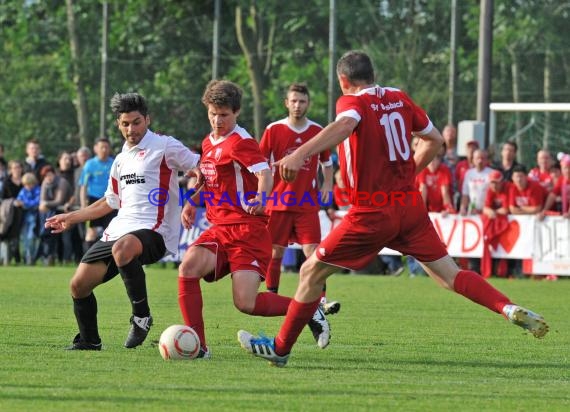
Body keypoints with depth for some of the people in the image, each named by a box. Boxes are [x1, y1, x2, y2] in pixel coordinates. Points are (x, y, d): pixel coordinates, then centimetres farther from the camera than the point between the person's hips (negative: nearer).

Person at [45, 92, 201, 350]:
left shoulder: (164, 146, -1)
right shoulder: (121, 160, 21)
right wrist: (71, 218, 35)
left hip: (152, 230, -8)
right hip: (119, 229, 8)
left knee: (123, 248, -42)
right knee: (79, 285, 0)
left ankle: (141, 316, -26)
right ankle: (89, 342, 21)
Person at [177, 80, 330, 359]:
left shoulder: (241, 142, -9)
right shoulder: (208, 143, 17)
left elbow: (265, 173, -25)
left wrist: (260, 197, -45)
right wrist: (192, 203, 22)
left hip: (247, 231, -7)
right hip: (218, 229, 7)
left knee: (245, 303, -17)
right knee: (188, 267, -21)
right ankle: (197, 346, -15)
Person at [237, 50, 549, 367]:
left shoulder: (353, 102, -9)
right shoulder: (399, 98, 9)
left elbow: (344, 125, -33)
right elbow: (435, 139, 18)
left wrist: (300, 154, -45)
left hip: (372, 214, -5)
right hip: (410, 207, 6)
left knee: (312, 272, 7)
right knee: (450, 275, 6)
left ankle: (281, 349, 14)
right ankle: (509, 308, -15)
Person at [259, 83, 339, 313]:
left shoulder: (317, 131, 3)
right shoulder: (274, 130, -2)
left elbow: (327, 162, 17)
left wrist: (327, 184, 2)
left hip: (308, 204, 0)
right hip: (278, 202, 0)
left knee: (313, 251, -9)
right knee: (275, 252, 5)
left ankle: (321, 300, -11)